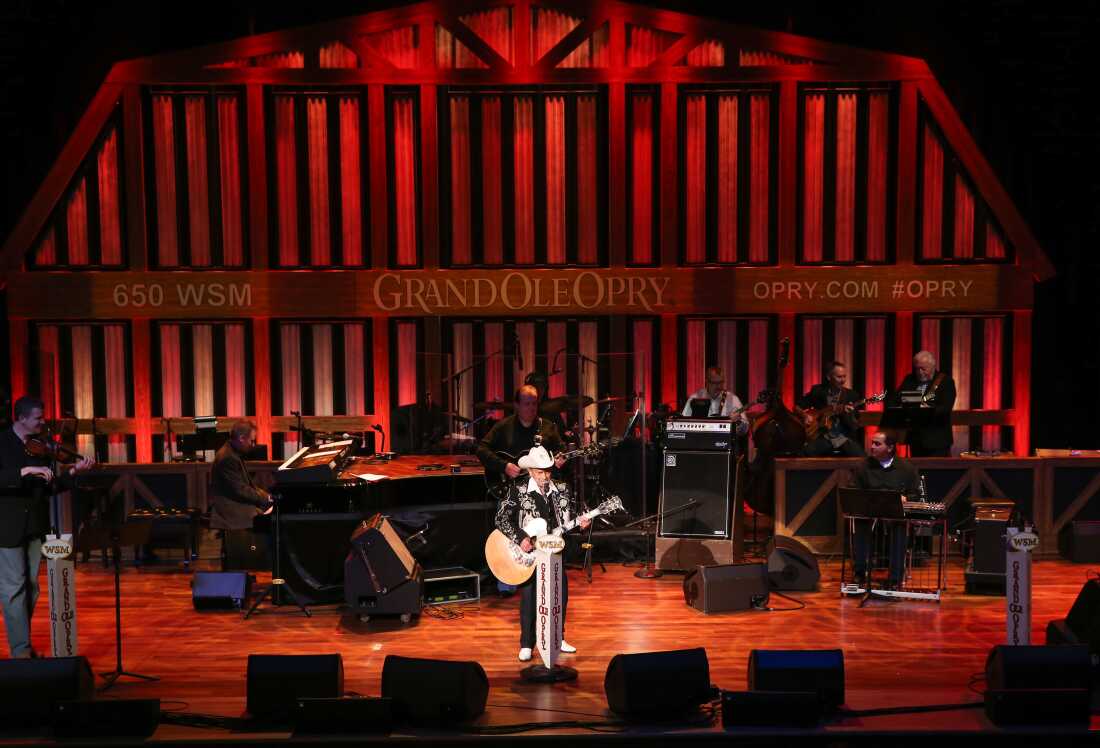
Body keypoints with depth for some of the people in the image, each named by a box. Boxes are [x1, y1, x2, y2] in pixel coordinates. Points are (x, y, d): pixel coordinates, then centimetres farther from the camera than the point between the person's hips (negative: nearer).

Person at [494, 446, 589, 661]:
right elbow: (501, 518, -14)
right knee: (528, 596, -4)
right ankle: (526, 645, 9)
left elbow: (567, 519, 10)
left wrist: (580, 523, -11)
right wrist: (520, 538, -23)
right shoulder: (518, 490, -10)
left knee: (561, 593, 9)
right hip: (528, 551, -4)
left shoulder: (562, 490, 2)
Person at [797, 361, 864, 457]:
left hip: (845, 438, 1)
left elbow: (855, 426, 0)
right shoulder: (818, 390, 4)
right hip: (823, 436, 0)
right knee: (806, 452, -30)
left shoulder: (852, 395, 3)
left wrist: (847, 415, -20)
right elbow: (798, 406, 13)